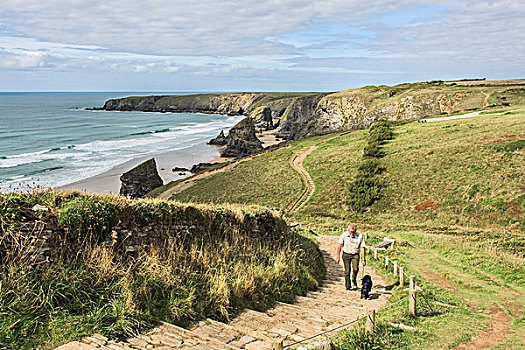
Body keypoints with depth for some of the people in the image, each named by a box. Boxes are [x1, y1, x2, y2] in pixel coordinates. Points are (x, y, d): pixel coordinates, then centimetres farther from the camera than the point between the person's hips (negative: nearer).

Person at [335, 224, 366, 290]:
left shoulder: (360, 236, -12)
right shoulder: (344, 234, -10)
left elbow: (362, 247, -5)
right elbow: (340, 245, -1)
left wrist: (363, 259, -6)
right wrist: (338, 256, -3)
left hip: (355, 255, 0)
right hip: (346, 254, 1)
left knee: (355, 269, -17)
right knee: (347, 270, -3)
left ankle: (354, 282, 8)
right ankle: (347, 286, 12)